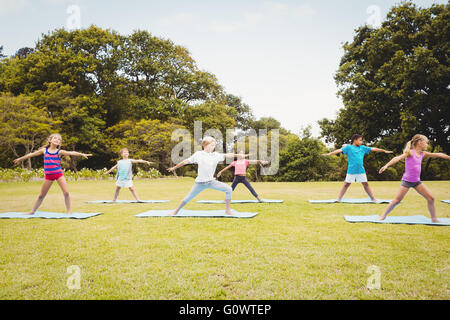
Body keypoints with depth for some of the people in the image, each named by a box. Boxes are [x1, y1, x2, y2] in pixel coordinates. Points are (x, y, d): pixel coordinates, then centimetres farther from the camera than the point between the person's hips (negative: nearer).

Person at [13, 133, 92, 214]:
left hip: (59, 174, -2)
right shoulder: (44, 150, 6)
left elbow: (71, 153, -14)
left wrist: (82, 154, -28)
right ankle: (32, 211, 26)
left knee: (66, 192, -11)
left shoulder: (59, 152, -1)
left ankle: (69, 211, 0)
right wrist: (20, 158, 28)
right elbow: (32, 154, 17)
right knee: (41, 195, 10)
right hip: (48, 176, 2)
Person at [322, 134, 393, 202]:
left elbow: (373, 149, 18)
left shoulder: (362, 148, 12)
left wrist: (384, 150, 22)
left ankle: (373, 198, 20)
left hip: (361, 170, 4)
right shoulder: (348, 147, -1)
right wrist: (329, 154, -23)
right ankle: (339, 199, 7)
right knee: (346, 184, 0)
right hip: (351, 170, -4)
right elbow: (339, 150, -12)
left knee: (366, 184, 10)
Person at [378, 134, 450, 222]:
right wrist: (386, 165, -41)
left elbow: (438, 155, 15)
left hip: (417, 181, 6)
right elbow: (398, 158, -27)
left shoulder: (423, 154, 7)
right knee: (397, 200, -7)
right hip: (407, 181, -6)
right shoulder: (410, 152, -12)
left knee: (431, 198, 1)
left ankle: (434, 218, 16)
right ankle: (384, 216, 6)